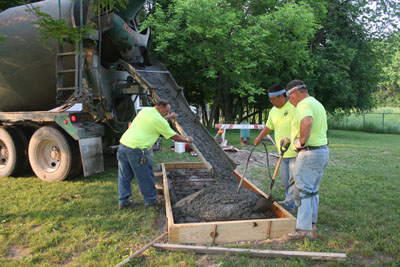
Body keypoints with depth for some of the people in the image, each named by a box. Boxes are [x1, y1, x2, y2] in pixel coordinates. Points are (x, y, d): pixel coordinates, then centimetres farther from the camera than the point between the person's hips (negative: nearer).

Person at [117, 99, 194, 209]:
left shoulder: (145, 110, 15)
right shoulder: (159, 121, -6)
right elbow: (174, 136, 4)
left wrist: (169, 116, 51)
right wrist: (187, 139, 21)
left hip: (123, 144, 8)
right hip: (137, 149, -8)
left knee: (124, 176, 16)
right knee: (146, 178, 8)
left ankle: (123, 201, 24)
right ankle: (150, 201, 21)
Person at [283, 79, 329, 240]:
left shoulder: (304, 104, -14)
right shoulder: (318, 104, 18)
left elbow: (307, 122, -37)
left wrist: (302, 142, -23)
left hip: (309, 153, -10)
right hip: (323, 150, 10)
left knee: (302, 192, -3)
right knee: (313, 191, 16)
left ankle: (303, 229, 2)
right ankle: (312, 227, 24)